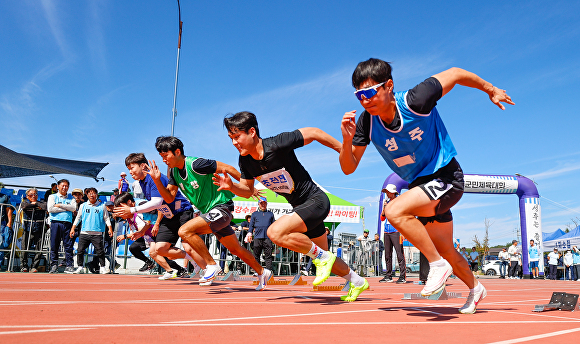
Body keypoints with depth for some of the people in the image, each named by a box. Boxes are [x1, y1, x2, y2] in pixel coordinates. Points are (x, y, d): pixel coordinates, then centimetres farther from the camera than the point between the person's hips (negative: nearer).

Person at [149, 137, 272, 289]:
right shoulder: (174, 171, 4)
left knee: (184, 231, -22)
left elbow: (228, 168, -16)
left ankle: (212, 265, -10)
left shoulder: (196, 164, -21)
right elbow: (169, 198, 5)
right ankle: (262, 272, 35)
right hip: (209, 212, 9)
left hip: (222, 207, -9)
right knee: (236, 249, 17)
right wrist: (157, 180, -10)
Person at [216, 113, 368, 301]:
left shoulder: (277, 145, -26)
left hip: (316, 200, -8)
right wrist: (231, 186, -14)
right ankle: (357, 282, 41)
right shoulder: (245, 161, -6)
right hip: (299, 207, 8)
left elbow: (313, 133, -16)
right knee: (324, 258, 18)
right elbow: (248, 190, 7)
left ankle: (322, 256, -8)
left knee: (276, 232, -28)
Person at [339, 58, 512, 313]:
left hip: (446, 177, -6)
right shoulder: (366, 122, -12)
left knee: (394, 211, -30)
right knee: (446, 251, 19)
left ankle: (438, 265, -11)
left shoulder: (415, 101, -25)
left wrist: (491, 90, 5)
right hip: (420, 184, 6)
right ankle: (475, 288, 47)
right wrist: (347, 140, -26)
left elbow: (455, 74, -9)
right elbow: (348, 168, -7)